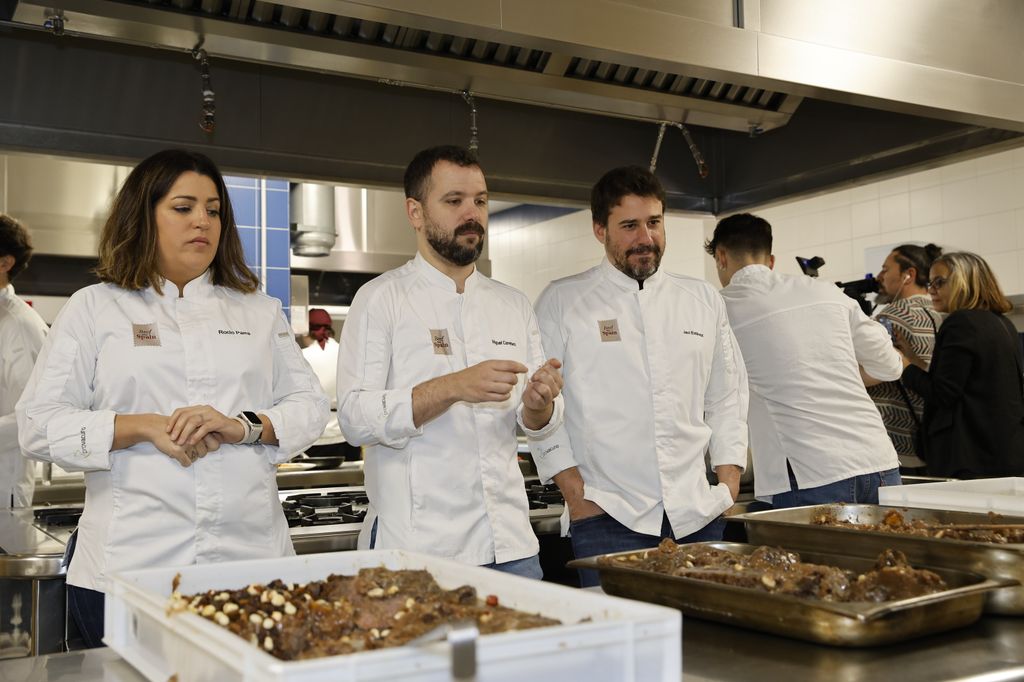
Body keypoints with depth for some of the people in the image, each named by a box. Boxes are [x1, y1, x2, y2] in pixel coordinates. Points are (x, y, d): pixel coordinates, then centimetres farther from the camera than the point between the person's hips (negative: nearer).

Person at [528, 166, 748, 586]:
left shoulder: (703, 300, 13)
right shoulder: (561, 302, 1)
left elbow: (726, 398, 17)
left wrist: (729, 485, 7)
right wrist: (575, 493, -7)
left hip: (698, 515, 4)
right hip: (607, 518, -3)